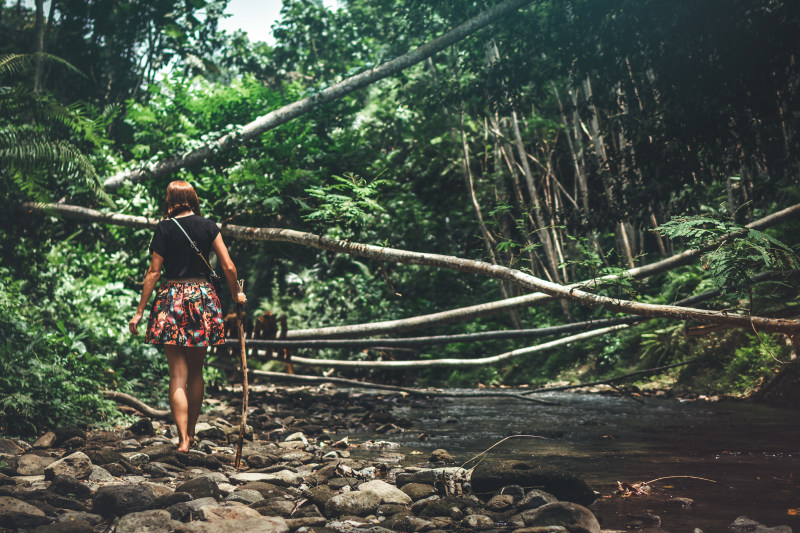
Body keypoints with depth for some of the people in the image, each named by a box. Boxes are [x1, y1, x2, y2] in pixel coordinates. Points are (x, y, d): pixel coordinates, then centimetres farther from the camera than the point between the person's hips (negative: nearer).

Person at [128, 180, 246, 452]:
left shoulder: (165, 228, -2)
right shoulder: (208, 226, 3)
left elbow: (153, 272, -4)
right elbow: (229, 267, 1)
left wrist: (139, 311, 1)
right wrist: (236, 294, 19)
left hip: (173, 299, -2)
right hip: (203, 297, 2)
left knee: (178, 374, 0)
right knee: (196, 371, 15)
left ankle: (183, 439, -8)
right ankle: (191, 432, 25)